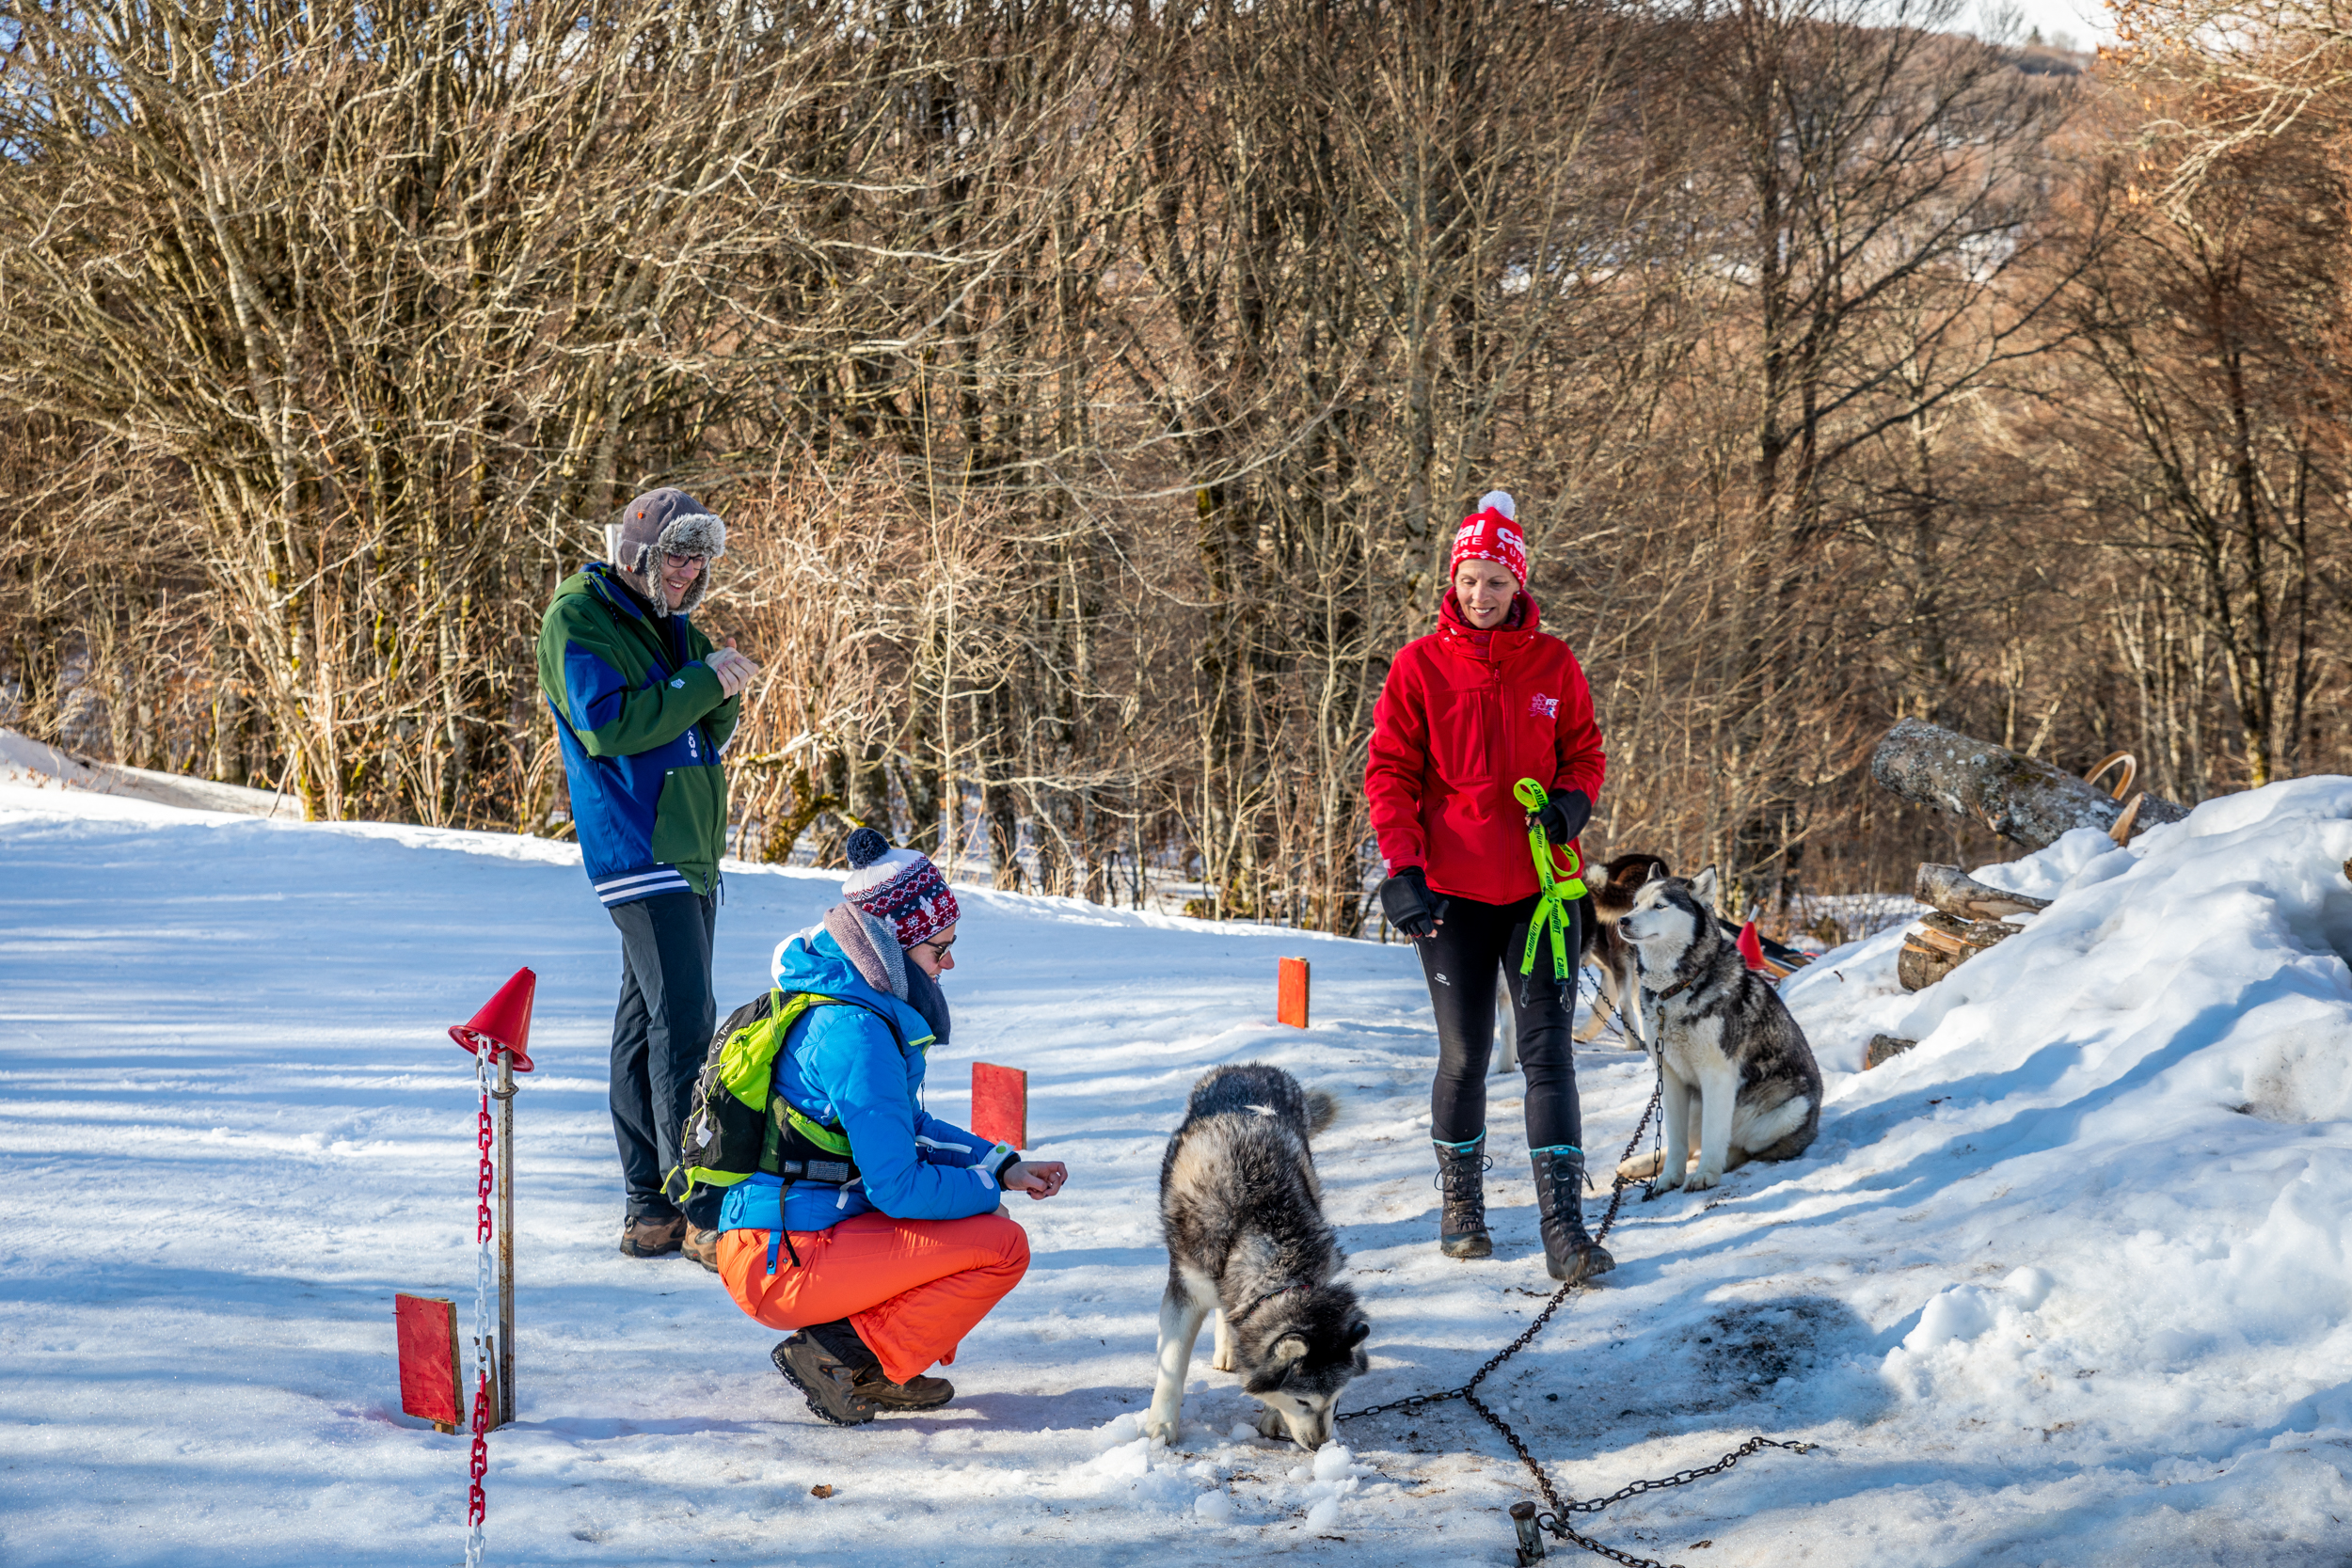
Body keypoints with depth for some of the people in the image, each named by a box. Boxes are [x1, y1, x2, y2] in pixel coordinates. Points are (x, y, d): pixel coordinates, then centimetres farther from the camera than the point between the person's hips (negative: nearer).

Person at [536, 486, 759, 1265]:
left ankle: (651, 1210, 14)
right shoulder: (579, 618, -8)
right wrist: (704, 682, -18)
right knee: (686, 1023, -14)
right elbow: (606, 723, -21)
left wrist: (726, 693, -6)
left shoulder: (671, 625, 17)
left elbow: (710, 734, 15)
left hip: (688, 850, 9)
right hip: (637, 845, -9)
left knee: (651, 1022, 11)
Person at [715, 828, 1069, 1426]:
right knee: (1002, 1246, -11)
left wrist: (1005, 1166, 11)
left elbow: (909, 1129, 22)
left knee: (978, 1211, 18)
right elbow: (898, 1186, -20)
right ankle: (842, 1360, -7)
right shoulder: (857, 1032, -20)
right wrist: (986, 1187, -3)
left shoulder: (841, 1000, 11)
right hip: (783, 1266, -10)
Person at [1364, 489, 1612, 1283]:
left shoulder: (1553, 665, 4)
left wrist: (1570, 802, -10)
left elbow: (1584, 754, 13)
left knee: (1548, 1050, -6)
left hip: (1542, 885, 1)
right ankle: (1460, 1203, 27)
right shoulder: (1419, 666, -1)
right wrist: (1404, 870, -11)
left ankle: (1563, 1226, -10)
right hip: (1452, 891, -1)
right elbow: (1390, 775, -1)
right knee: (1464, 1055, 8)